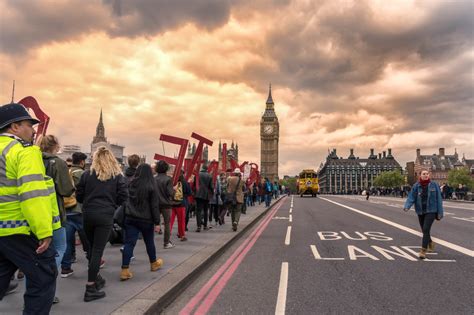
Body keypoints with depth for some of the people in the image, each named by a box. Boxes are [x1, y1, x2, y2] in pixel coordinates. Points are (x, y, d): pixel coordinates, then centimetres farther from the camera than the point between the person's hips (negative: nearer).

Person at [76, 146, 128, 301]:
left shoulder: (87, 174, 4)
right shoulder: (117, 176, 0)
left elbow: (79, 196, 6)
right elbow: (123, 196, -5)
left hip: (88, 214, 3)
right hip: (105, 216, -3)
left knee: (92, 247, 20)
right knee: (98, 249, -1)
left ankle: (95, 277, 32)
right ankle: (90, 288, 0)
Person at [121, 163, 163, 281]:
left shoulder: (131, 184, 2)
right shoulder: (151, 186, -10)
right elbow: (154, 205, -9)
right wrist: (157, 222, -4)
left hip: (130, 218, 2)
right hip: (146, 219, -2)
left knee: (129, 243, 0)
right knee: (149, 242, 16)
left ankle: (125, 270, -7)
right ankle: (154, 263, 35)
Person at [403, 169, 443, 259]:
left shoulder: (434, 185, -5)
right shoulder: (416, 186, -3)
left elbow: (438, 199, -3)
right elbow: (411, 197, -9)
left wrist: (440, 213, -4)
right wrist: (407, 206, -28)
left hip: (431, 211, -3)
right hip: (420, 211, 3)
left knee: (426, 229, -15)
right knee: (424, 230, 16)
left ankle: (423, 250, -9)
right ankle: (430, 243, 45)